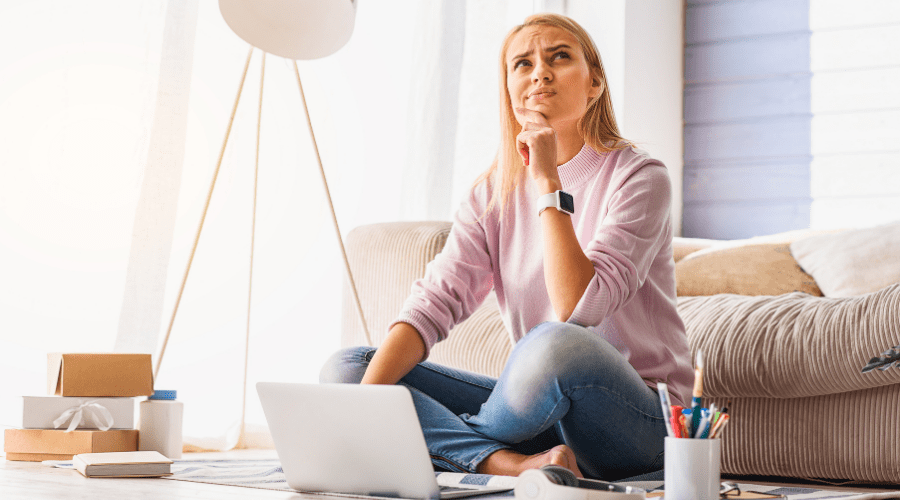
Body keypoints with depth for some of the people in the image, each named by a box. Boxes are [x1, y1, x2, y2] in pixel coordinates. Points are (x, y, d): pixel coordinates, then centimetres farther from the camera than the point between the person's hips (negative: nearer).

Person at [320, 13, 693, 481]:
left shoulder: (639, 178, -10)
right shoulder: (494, 193, 5)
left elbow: (577, 310, -23)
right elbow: (433, 301, -7)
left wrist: (549, 185, -21)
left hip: (636, 419, -5)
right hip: (545, 407, 5)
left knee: (553, 344, -39)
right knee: (345, 367, -9)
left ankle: (455, 440, -8)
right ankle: (516, 463, -25)